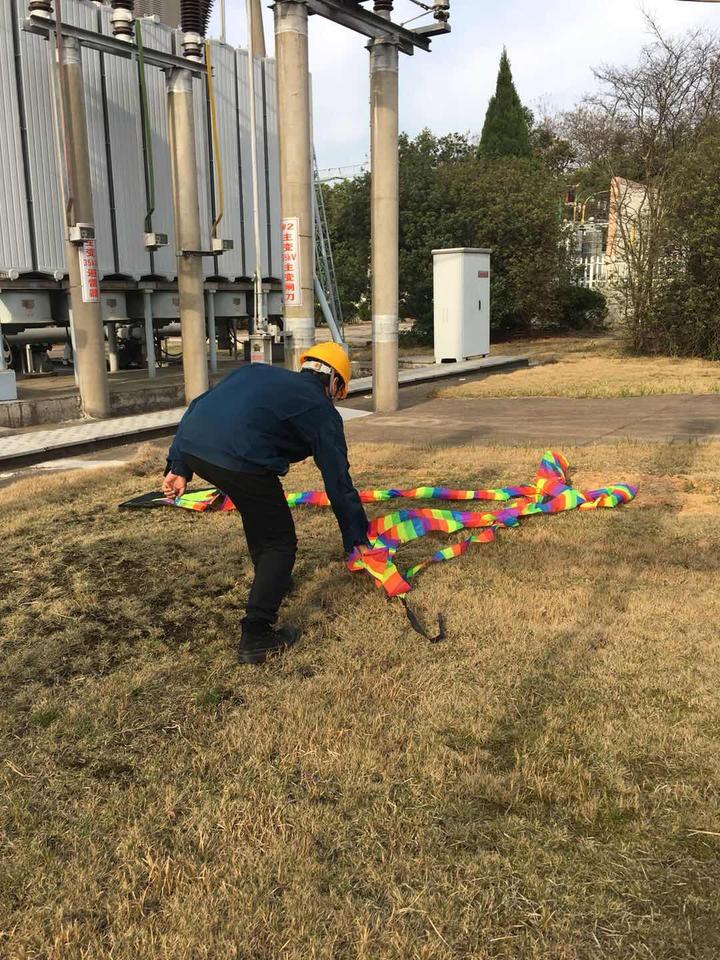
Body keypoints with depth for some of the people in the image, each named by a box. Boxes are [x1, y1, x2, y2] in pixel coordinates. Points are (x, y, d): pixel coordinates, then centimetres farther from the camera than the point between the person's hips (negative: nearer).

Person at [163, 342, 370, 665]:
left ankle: (270, 581, 52)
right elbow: (339, 483, 15)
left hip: (191, 444, 8)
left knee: (258, 512, 33)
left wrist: (179, 466, 23)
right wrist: (356, 538, 25)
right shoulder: (322, 411, 14)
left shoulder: (258, 371, 30)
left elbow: (198, 406, 24)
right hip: (240, 459, -7)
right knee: (280, 543, 11)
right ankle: (256, 638, 8)